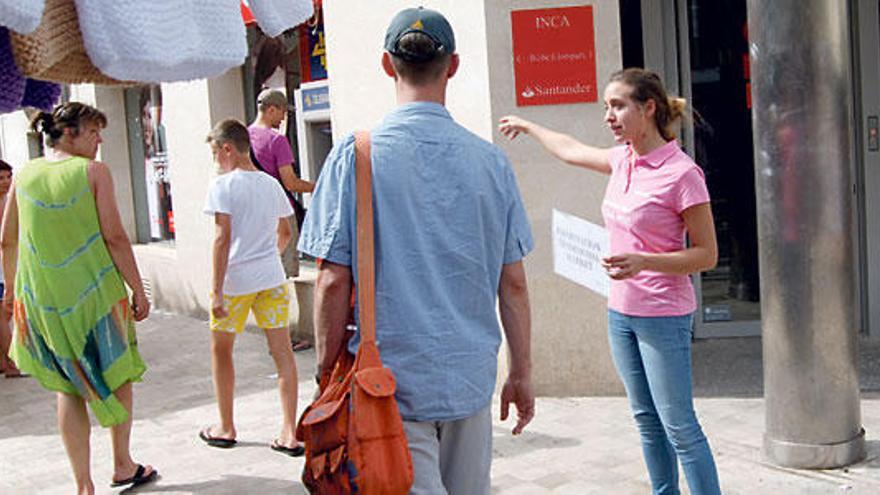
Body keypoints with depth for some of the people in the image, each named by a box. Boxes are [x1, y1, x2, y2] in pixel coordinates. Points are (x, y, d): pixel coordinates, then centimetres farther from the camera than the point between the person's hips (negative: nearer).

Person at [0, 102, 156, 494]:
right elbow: (114, 237, -12)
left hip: (42, 297, 4)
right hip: (96, 292, -4)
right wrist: (138, 290, -6)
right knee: (117, 372, 17)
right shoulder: (93, 172, -9)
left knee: (69, 387, 12)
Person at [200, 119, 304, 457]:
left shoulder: (223, 185, -8)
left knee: (221, 350, 14)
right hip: (272, 277, 5)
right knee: (281, 350, 3)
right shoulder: (271, 184, 10)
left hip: (235, 279, -5)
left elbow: (223, 238, -15)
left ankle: (226, 427, 24)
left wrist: (217, 290, -14)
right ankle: (289, 434, 3)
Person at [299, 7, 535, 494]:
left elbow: (333, 281, -10)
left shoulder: (355, 155, -8)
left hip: (392, 381, -3)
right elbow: (513, 284, 2)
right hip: (471, 379, 3)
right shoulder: (490, 160, 0)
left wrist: (328, 373, 2)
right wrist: (521, 374, 13)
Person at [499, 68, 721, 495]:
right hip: (621, 311, 7)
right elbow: (572, 151, 27)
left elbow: (707, 254, -12)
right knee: (647, 421, 15)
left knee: (678, 426, -3)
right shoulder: (622, 160, 6)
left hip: (663, 316, -7)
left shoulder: (682, 173, -16)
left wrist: (644, 261, -26)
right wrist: (527, 127, 41)